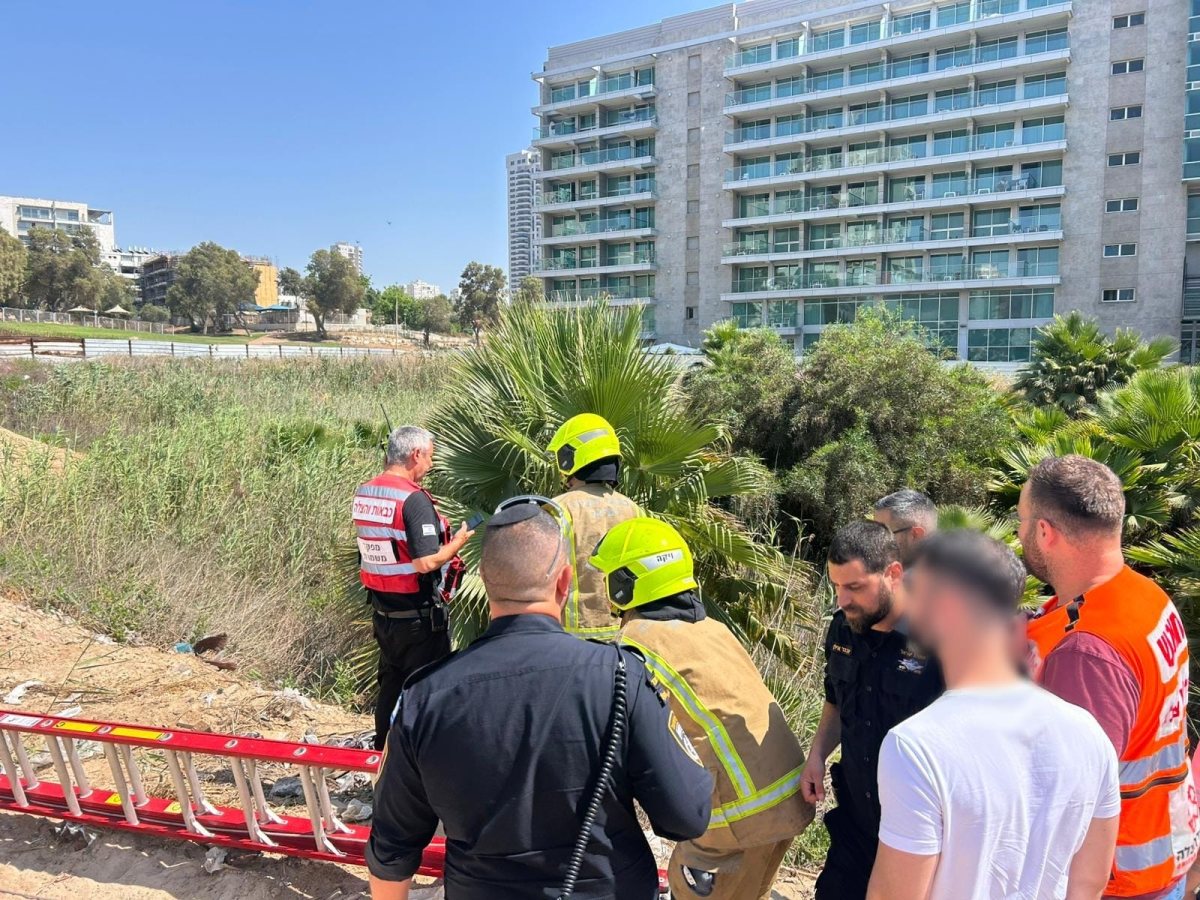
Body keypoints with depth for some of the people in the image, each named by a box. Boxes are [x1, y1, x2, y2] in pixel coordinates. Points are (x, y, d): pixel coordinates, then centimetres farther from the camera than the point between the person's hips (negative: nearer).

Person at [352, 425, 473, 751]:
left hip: (381, 609, 8)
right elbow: (426, 563, -26)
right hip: (418, 614, -8)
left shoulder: (362, 494, 4)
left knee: (390, 683, 21)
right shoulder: (414, 499, -21)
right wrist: (458, 541, -8)